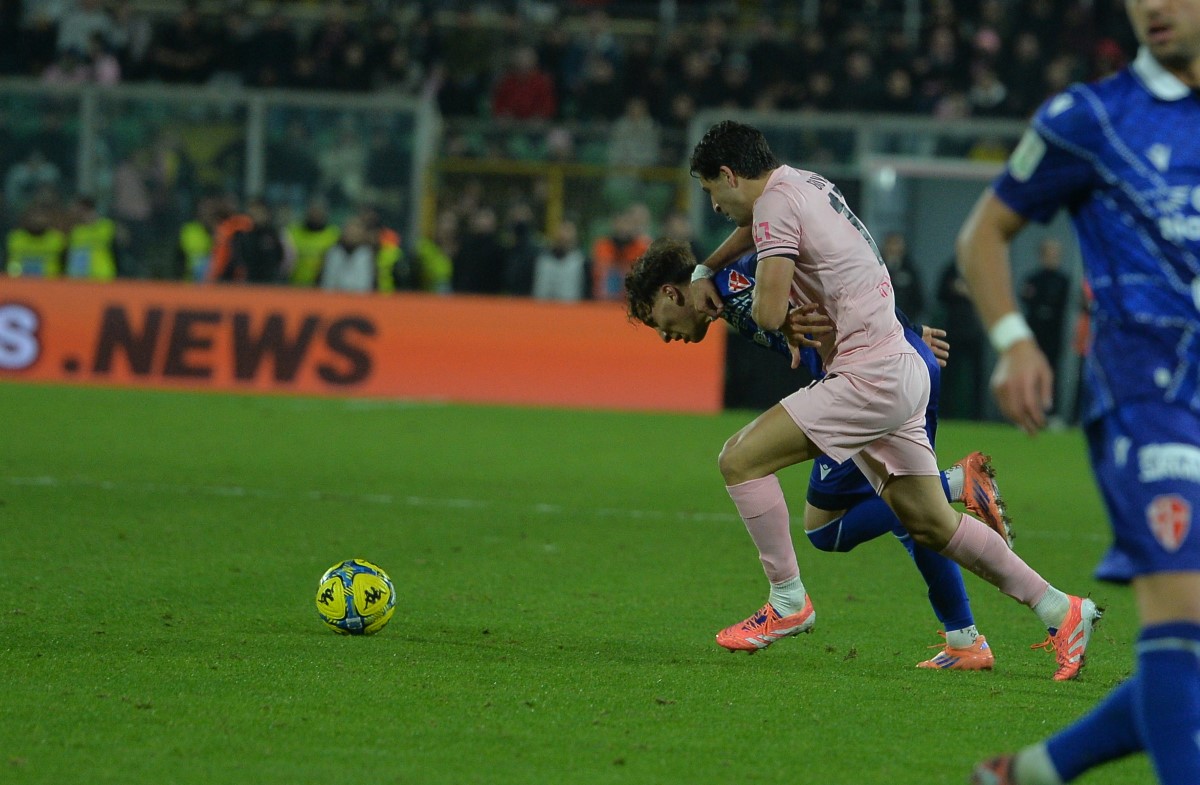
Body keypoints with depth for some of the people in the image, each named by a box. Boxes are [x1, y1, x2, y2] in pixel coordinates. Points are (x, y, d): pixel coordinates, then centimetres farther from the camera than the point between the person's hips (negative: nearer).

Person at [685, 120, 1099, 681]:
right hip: (902, 370, 10)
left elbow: (767, 313, -18)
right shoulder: (800, 183, 17)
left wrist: (764, 295, 4)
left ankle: (788, 602, -5)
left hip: (870, 377, -10)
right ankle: (1061, 610, 16)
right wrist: (704, 271, 36)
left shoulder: (776, 204, -12)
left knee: (740, 459, -11)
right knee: (930, 524, 13)